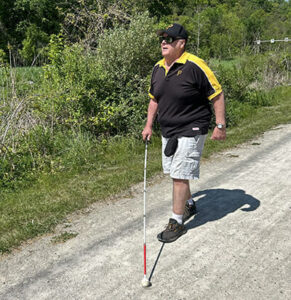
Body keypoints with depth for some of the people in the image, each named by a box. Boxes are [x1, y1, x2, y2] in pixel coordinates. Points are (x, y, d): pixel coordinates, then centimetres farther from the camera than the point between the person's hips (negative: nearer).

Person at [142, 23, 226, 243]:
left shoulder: (195, 66, -16)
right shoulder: (158, 68, 6)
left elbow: (217, 95, -12)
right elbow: (154, 99, 18)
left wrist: (220, 126, -14)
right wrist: (149, 125, 14)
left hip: (191, 131, -8)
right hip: (168, 131, 8)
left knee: (179, 176, -7)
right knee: (174, 173, 18)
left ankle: (177, 222, 7)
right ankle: (189, 204, 42)